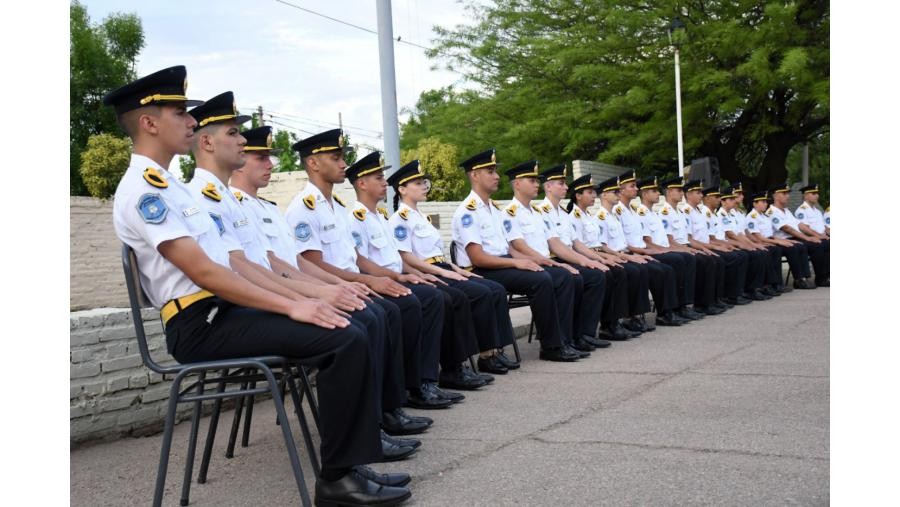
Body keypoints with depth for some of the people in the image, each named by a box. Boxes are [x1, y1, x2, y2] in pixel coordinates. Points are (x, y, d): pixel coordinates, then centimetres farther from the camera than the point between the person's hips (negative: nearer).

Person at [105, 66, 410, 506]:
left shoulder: (167, 185, 19)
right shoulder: (143, 190, -12)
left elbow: (223, 264, 17)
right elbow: (203, 272, -20)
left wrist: (295, 298, 8)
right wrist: (290, 306, -20)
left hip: (223, 311, 10)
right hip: (202, 325, -10)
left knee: (347, 331, 3)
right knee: (345, 339, -21)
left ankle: (357, 448, 7)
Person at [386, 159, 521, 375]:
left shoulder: (421, 217, 23)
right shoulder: (400, 219, -6)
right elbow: (406, 258, -16)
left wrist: (457, 269, 10)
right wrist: (443, 272, -18)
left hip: (441, 270, 9)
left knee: (497, 290, -5)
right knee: (481, 293, -23)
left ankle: (495, 350, -7)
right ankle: (485, 356, -15)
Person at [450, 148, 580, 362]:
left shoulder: (494, 208, 19)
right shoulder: (468, 212, -11)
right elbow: (478, 258, -18)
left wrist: (525, 260, 0)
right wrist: (516, 263, -19)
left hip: (504, 263, 9)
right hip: (483, 272, -9)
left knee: (563, 279, -5)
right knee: (541, 280, -28)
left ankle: (562, 340, -7)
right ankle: (551, 347, -17)